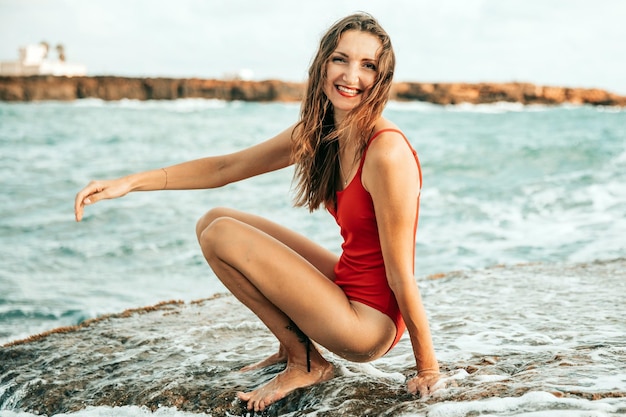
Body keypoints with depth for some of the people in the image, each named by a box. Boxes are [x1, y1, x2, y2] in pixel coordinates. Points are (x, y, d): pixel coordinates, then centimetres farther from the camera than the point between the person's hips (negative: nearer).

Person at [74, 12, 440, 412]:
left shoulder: (387, 153, -25)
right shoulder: (316, 133, 0)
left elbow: (401, 277, -21)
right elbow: (226, 167, 7)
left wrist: (428, 369, -12)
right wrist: (129, 182, 2)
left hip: (371, 322, -8)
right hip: (347, 285, 8)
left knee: (221, 234, -9)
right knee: (215, 220, 10)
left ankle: (304, 363, 4)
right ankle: (294, 345, 11)